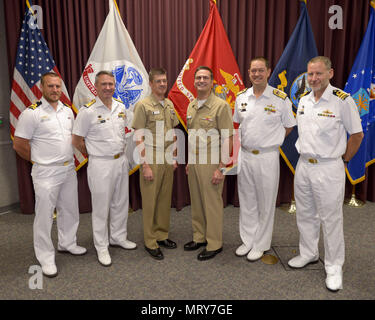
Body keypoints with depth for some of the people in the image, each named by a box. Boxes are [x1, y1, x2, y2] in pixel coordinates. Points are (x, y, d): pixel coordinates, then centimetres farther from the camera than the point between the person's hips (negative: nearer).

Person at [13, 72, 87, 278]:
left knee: (70, 210, 17)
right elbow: (19, 145, -9)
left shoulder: (68, 111, 8)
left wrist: (67, 159, 12)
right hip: (46, 174, -6)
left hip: (69, 170, 7)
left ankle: (67, 243, 37)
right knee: (45, 215, 2)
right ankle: (46, 258, 16)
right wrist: (40, 161, -1)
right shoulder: (32, 113, -12)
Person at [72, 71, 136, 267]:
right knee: (101, 206, 4)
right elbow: (77, 141, -7)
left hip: (121, 161, 6)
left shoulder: (121, 107, 4)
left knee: (121, 203, 16)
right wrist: (95, 154, 2)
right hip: (101, 165, -6)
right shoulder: (88, 111, -13)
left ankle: (118, 238, 34)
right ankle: (101, 247, 19)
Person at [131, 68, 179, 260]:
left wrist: (174, 157, 13)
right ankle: (150, 242, 14)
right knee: (150, 201, 2)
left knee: (165, 199, 13)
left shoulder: (170, 104, 11)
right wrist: (145, 165, -14)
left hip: (168, 160, 6)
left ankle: (162, 235, 28)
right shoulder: (143, 105, -8)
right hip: (152, 160, -6)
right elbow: (139, 139, -11)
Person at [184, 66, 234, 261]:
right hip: (193, 162, 7)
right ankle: (199, 237, 31)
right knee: (196, 202, 15)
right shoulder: (191, 106, 12)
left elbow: (227, 138, -13)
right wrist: (188, 161, 17)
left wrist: (221, 168, -17)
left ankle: (214, 244, 16)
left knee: (212, 204, 2)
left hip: (211, 163, -7)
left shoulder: (221, 106, -10)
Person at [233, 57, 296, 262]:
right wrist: (243, 143, 9)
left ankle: (260, 245, 22)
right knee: (247, 202, 13)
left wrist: (270, 142, 3)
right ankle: (248, 240, 29)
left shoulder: (281, 99, -7)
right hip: (244, 156, 4)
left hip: (267, 157, -4)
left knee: (265, 204, 7)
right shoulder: (241, 98, 5)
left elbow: (288, 127, 4)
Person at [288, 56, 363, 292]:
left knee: (331, 219, 3)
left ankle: (334, 267, 19)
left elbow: (357, 134, -5)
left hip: (329, 168, -6)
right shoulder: (304, 100, 7)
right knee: (305, 215, 17)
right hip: (304, 165, 6)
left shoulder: (343, 100, -11)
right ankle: (309, 254, 36)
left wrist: (344, 159, 0)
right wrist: (304, 152, 13)